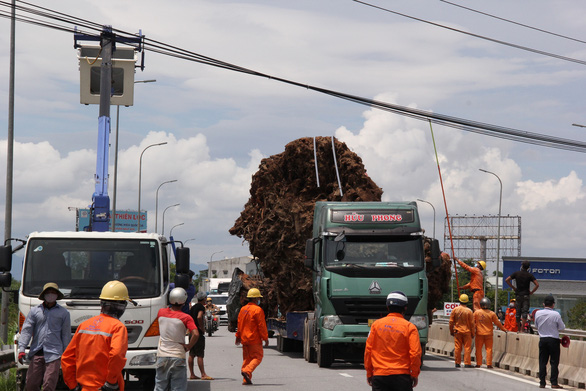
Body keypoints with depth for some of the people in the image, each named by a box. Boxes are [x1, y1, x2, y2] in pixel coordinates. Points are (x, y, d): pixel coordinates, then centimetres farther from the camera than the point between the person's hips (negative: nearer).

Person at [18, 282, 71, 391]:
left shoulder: (63, 313, 12)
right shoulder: (35, 311, 13)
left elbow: (66, 335, 12)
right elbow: (26, 330, 7)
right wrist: (21, 349, -5)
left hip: (54, 354, -2)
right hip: (36, 353, 2)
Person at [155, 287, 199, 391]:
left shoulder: (161, 312, 2)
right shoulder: (186, 318, -9)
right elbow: (196, 334, -21)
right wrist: (188, 346, -6)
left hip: (162, 356, 3)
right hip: (178, 357, -3)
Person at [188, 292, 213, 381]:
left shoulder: (193, 307, 16)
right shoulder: (201, 307, -11)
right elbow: (199, 317, -27)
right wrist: (202, 328, -17)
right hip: (198, 333, -9)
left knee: (191, 355, 9)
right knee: (200, 355, -9)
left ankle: (192, 374, 12)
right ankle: (203, 375, -10)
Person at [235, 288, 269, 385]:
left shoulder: (243, 309, 11)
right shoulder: (258, 310, -12)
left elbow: (239, 324, 18)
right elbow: (262, 326, -13)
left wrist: (238, 336, 27)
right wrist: (265, 338, -7)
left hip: (244, 339, 7)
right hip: (254, 339, -7)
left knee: (246, 358, 12)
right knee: (257, 357, -2)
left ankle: (246, 380, 8)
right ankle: (247, 371, -23)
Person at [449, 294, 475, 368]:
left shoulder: (455, 310, -2)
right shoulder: (469, 311, -8)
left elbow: (451, 322, 3)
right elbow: (472, 323, -4)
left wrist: (451, 331, 15)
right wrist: (472, 333, 6)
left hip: (457, 331, 2)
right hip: (467, 331, -2)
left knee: (457, 348, 6)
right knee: (467, 347, 2)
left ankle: (457, 363, 8)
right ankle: (467, 363, -1)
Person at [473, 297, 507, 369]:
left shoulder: (476, 313, -5)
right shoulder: (492, 314, -7)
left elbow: (473, 323, 2)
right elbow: (497, 323, -1)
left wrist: (473, 331, 15)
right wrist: (504, 329, 12)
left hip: (479, 334, 0)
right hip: (488, 333, 0)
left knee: (478, 349, 9)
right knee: (489, 349, 5)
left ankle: (478, 364, 11)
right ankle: (489, 364, 2)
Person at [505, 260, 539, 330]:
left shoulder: (516, 273, 2)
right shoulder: (529, 275, -4)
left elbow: (507, 280, 1)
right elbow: (537, 285, -11)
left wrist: (513, 288, 7)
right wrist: (531, 292, -1)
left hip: (518, 295, 3)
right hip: (526, 295, -2)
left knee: (518, 312, 11)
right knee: (525, 312, -5)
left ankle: (518, 328, 16)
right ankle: (522, 328, -15)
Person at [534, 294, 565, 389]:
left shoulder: (538, 313, -3)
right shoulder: (556, 314, -13)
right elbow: (562, 327, -4)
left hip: (542, 340, 3)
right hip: (554, 340, -3)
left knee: (542, 362, 8)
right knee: (554, 362, 3)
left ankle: (542, 383, 8)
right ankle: (554, 383, 0)